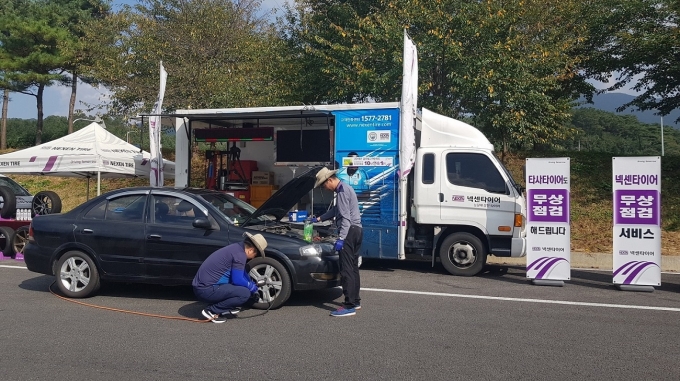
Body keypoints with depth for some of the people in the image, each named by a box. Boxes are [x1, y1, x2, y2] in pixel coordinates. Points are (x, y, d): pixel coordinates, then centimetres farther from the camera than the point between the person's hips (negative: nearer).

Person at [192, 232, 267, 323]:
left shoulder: (237, 247, 13)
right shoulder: (240, 254, -16)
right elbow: (237, 280, -16)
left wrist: (254, 285, 28)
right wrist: (253, 288, 1)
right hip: (207, 290, -10)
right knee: (245, 293, -16)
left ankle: (226, 309, 11)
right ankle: (212, 311, -8)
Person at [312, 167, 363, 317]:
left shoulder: (342, 191, -14)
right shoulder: (345, 188, 19)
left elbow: (346, 217, -22)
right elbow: (336, 210, 31)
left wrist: (341, 238, -26)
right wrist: (319, 219, 35)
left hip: (350, 231, -11)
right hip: (356, 230, 11)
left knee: (346, 269, -10)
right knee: (353, 267, 16)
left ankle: (349, 306, -10)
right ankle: (355, 301, 25)